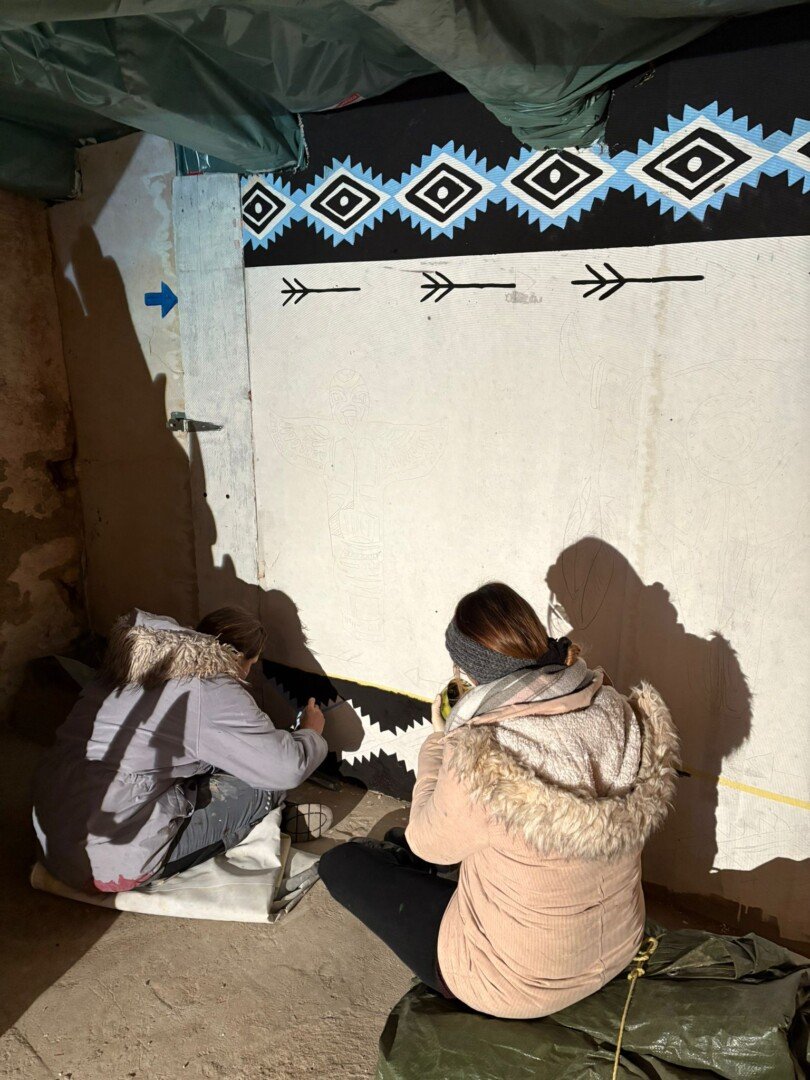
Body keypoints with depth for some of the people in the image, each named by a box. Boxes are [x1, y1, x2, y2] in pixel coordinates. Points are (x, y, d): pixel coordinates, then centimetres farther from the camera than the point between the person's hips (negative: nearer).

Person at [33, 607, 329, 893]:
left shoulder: (139, 659, 7)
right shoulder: (215, 693, -15)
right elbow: (288, 768, -10)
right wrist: (311, 732, 12)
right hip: (112, 866, -8)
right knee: (267, 784, 1)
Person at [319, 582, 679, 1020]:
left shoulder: (480, 759, -35)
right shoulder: (618, 711, -17)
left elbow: (429, 844, -14)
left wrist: (439, 740, -3)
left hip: (518, 985, -6)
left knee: (341, 863, 10)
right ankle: (408, 848, 48)